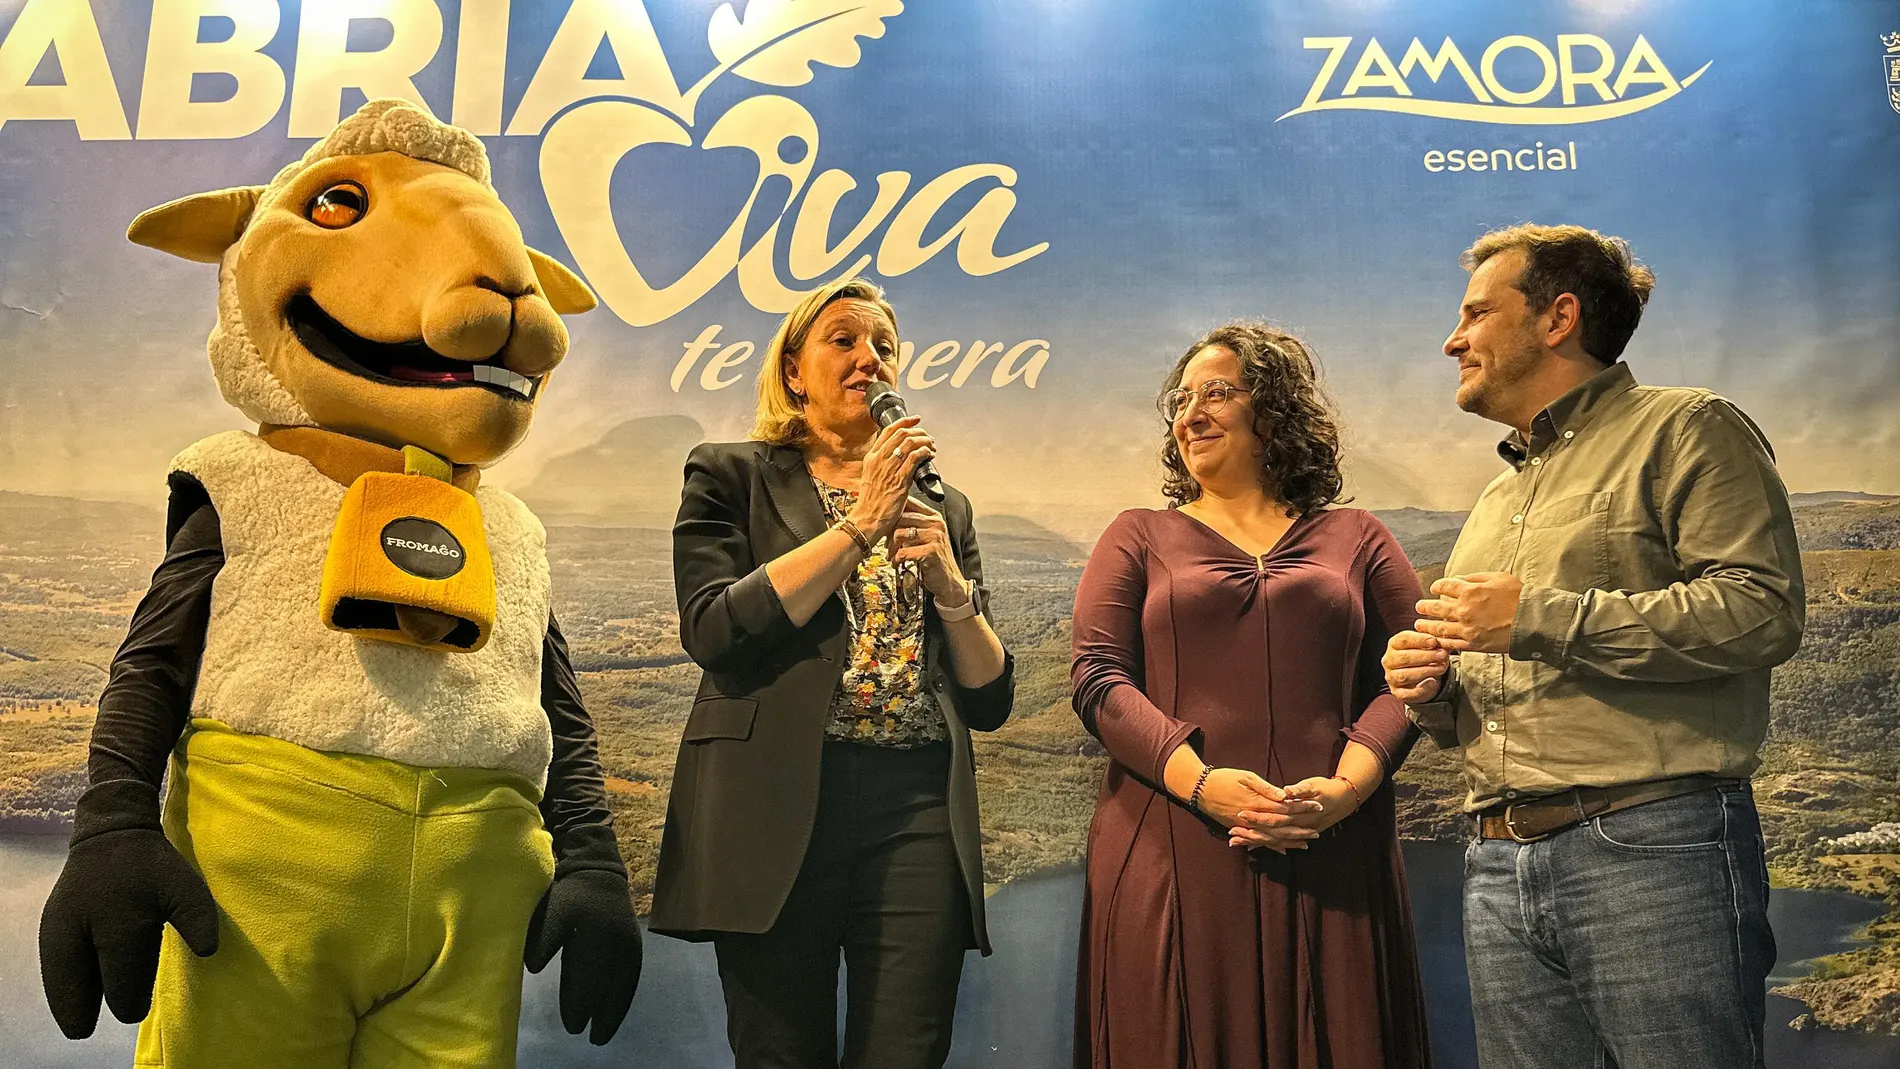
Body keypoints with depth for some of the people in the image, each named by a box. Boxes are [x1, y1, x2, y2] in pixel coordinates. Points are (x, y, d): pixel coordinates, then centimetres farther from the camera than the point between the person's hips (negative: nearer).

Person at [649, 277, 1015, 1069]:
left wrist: (949, 581, -4)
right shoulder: (731, 477, 8)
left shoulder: (944, 506, 17)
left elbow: (991, 700, 13)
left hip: (919, 814, 3)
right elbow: (715, 633, -10)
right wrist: (859, 525, -9)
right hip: (777, 806, -2)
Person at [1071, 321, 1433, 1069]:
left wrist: (1346, 787, -12)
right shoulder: (1140, 539, 12)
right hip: (1174, 854, 0)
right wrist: (1202, 783, -14)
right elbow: (1099, 679, 1)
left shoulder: (1355, 539, 13)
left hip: (1331, 854, 1)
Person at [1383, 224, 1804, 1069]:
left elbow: (1761, 611, -13)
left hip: (1653, 847, -6)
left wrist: (1542, 617, -15)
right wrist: (1432, 692, 5)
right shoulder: (1494, 505, 24)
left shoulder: (1683, 429, 2)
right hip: (1501, 865, 7)